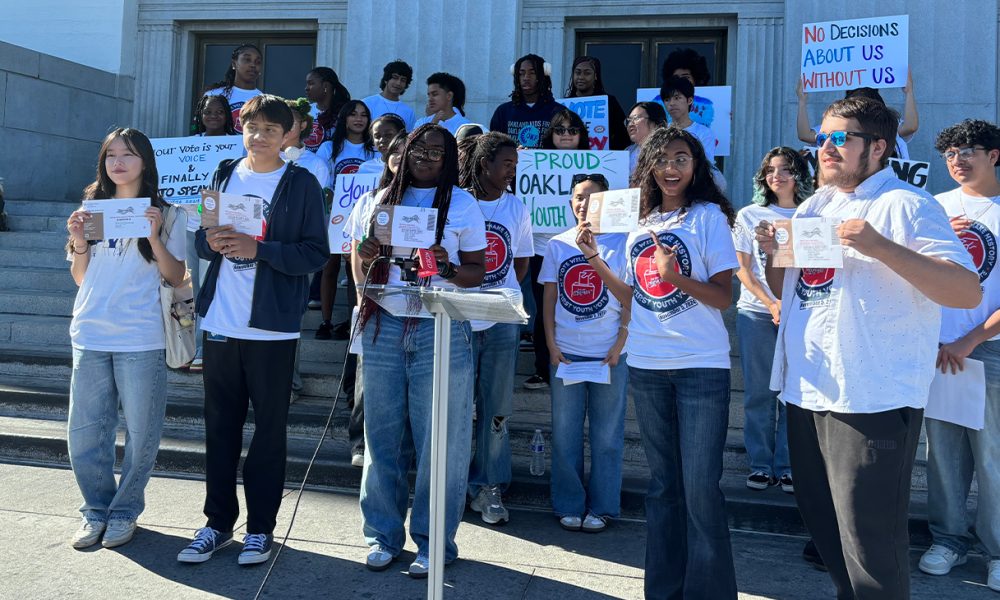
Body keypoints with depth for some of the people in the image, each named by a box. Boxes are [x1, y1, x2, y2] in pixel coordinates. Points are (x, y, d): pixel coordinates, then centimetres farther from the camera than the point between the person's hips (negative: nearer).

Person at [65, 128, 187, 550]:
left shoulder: (165, 213, 2)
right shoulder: (93, 209, 12)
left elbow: (176, 278, -1)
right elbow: (80, 278, 15)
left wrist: (155, 238, -14)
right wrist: (78, 242, -3)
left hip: (141, 340, -3)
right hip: (90, 336, 4)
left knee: (141, 432, 3)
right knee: (84, 431, 7)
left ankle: (125, 511, 19)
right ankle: (96, 510, 24)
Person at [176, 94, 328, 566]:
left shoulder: (302, 184, -2)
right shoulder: (224, 176, 11)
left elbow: (316, 253, -8)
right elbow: (203, 241, 14)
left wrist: (258, 249, -20)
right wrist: (213, 241, -9)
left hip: (272, 327, -4)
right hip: (220, 323, 4)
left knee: (269, 428, 5)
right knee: (220, 425, 10)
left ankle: (260, 527, 16)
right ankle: (218, 522, 22)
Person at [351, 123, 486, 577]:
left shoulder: (462, 204, 5)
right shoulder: (383, 200, 14)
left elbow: (477, 274, 5)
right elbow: (363, 267, 19)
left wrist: (448, 268, -16)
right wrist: (366, 256, -4)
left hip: (441, 330, -3)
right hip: (384, 325, 3)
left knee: (438, 440, 0)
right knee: (382, 434, 6)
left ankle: (433, 541, 12)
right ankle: (383, 534, 20)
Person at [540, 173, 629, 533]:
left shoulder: (622, 243, 0)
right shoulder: (558, 245, 7)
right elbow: (549, 298, 8)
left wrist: (619, 347, -8)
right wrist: (551, 344, -2)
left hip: (608, 354, -2)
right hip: (565, 352, 2)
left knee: (606, 434, 6)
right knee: (564, 433, 8)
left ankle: (602, 508, 18)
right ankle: (569, 506, 20)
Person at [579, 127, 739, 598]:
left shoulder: (709, 216, -3)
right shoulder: (639, 222, 13)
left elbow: (724, 297, -8)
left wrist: (675, 275, -23)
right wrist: (595, 260, 3)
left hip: (701, 367, -5)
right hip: (646, 367, 5)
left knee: (700, 487, -5)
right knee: (662, 483, 13)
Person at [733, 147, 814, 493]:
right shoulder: (749, 215, 9)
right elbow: (743, 269, 4)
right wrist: (772, 304, -10)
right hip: (756, 313, 1)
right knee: (758, 392, 3)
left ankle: (787, 467, 10)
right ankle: (760, 465, 13)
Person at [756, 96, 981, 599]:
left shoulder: (906, 206, -8)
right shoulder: (813, 206, 14)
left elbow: (967, 292, -17)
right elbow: (785, 289, 22)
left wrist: (880, 246, -28)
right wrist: (773, 253, 1)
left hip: (871, 400, -8)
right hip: (806, 389, 8)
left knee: (870, 540, -1)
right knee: (821, 521, 20)